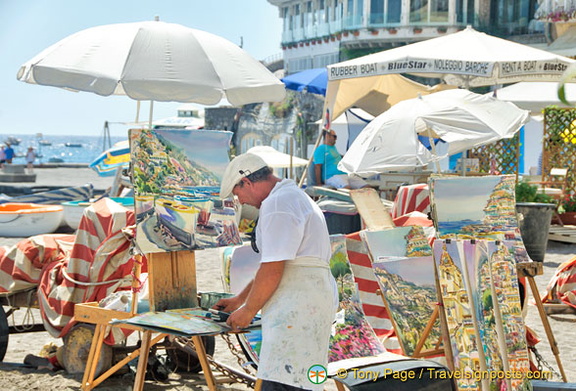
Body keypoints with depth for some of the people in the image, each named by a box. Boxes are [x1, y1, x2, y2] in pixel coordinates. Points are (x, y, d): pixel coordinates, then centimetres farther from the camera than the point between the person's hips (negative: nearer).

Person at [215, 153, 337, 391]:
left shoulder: (277, 205, -11)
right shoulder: (293, 197, 24)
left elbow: (272, 270, -16)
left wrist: (248, 311, -4)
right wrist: (239, 300, 33)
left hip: (297, 307, -11)